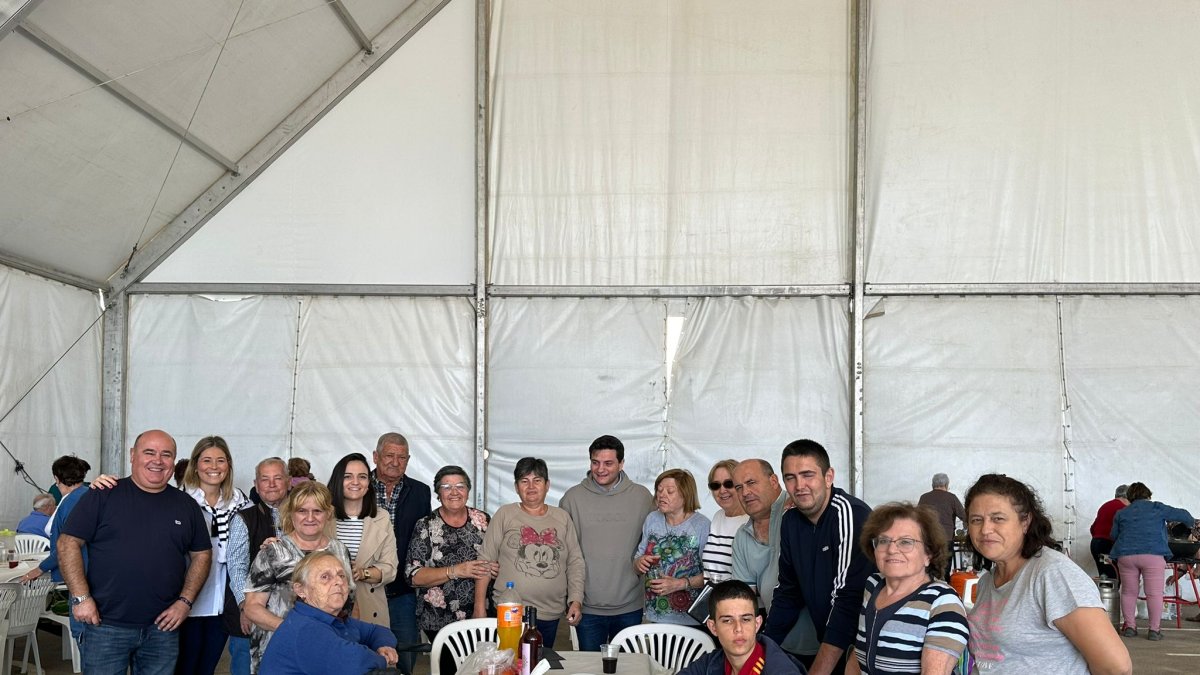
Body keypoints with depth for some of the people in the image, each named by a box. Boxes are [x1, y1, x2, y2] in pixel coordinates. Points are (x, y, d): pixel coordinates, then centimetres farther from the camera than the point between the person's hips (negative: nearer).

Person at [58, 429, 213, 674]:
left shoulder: (187, 505, 7)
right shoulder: (103, 496, -2)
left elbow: (202, 554, 11)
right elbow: (68, 543, -3)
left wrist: (185, 601, 0)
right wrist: (81, 597, -10)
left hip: (163, 627, 3)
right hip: (105, 625, -3)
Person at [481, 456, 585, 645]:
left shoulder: (562, 518, 11)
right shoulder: (504, 515, 3)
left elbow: (576, 562, 12)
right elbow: (486, 560, 2)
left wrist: (576, 600, 2)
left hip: (550, 615, 3)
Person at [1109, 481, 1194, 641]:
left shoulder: (1121, 513, 18)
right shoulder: (1157, 508, 11)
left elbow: (1113, 536, 18)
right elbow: (1182, 515, 14)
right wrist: (1190, 521, 35)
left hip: (1125, 555, 3)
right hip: (1153, 555, -3)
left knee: (1128, 592, 11)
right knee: (1154, 593, 1)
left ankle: (1129, 626, 12)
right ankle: (1154, 630, 1)